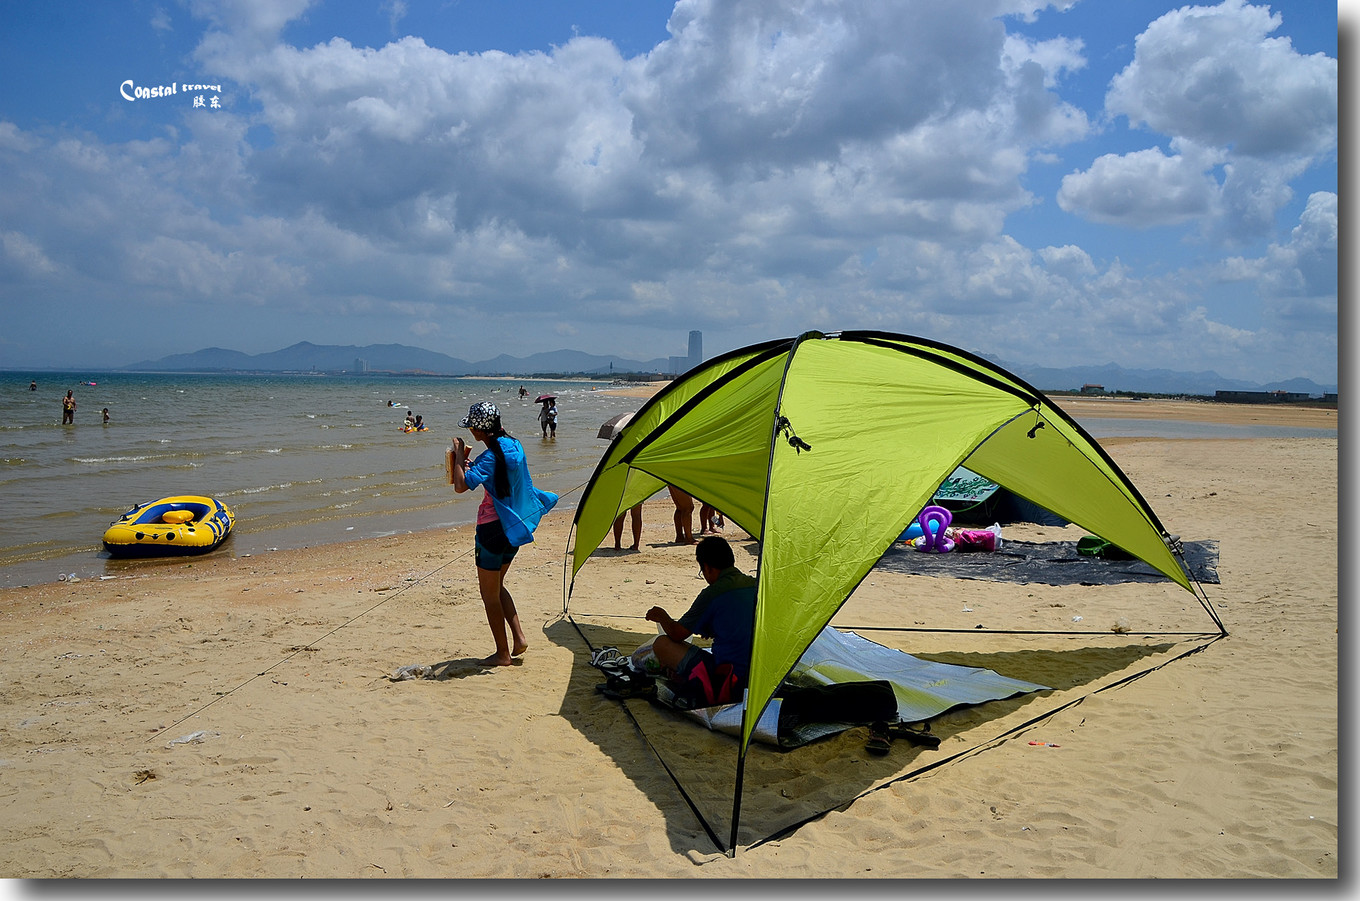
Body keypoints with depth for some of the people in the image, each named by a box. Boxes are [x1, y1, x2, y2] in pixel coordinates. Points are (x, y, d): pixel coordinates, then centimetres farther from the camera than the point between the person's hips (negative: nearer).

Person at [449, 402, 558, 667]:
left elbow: (460, 486, -29)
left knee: (489, 593, 6)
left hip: (493, 528, -9)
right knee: (497, 586, 23)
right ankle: (519, 637, 16)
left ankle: (503, 653, 13)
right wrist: (470, 465, 15)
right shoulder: (513, 445, 5)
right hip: (513, 526, 9)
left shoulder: (491, 456, -21)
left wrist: (459, 455, -16)